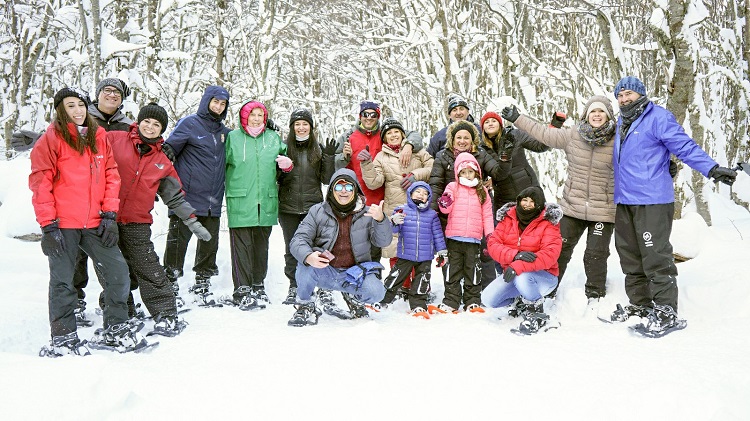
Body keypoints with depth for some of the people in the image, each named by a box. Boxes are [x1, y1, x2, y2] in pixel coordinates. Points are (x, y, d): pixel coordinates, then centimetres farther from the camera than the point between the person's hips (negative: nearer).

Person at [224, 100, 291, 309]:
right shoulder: (233, 137, 5)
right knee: (242, 245, -4)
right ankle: (242, 290, 2)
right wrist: (230, 187, -6)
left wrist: (287, 165, -2)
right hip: (240, 201, -3)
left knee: (261, 244, 11)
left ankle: (258, 287, 22)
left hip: (266, 201, 3)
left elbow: (282, 165, 19)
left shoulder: (274, 138, 12)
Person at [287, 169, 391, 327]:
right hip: (324, 272, 0)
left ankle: (356, 297, 12)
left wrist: (380, 219, -29)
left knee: (375, 292, -26)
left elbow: (383, 242, -8)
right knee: (306, 262, -30)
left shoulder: (366, 213, 2)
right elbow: (298, 240, -8)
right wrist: (308, 256, -32)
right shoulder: (317, 212, 1)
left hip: (354, 274, 1)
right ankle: (304, 305, -5)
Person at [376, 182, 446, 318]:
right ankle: (382, 300, 18)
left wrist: (442, 251, 10)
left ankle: (418, 306, 18)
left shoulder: (432, 215, 6)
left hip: (425, 257, 2)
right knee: (395, 278, 4)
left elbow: (437, 234, 11)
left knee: (421, 283, 7)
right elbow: (393, 230, -8)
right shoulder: (402, 210, -1)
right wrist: (395, 222, -30)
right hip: (405, 255, -2)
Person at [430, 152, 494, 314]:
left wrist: (490, 234, 4)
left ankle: (472, 302, 13)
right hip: (454, 238, -1)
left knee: (473, 270, 6)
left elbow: (487, 215, 10)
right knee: (453, 270, 5)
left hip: (473, 239, 1)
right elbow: (446, 209, -2)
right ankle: (450, 302, 10)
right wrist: (444, 203, -25)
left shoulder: (482, 191, 10)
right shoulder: (453, 187, 5)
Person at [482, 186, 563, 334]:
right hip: (512, 274, 5)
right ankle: (520, 299, 17)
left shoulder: (548, 222, -9)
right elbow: (493, 244, -8)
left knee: (522, 278, -37)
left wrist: (519, 267, -35)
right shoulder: (508, 218, 2)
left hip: (544, 276, -4)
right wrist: (516, 255, -27)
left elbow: (550, 254, -23)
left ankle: (537, 314, -8)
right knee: (488, 299, -13)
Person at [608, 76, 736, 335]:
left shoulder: (658, 117, -5)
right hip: (624, 201, 8)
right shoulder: (621, 124, 18)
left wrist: (712, 169, -23)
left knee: (656, 256, -8)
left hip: (652, 201, -8)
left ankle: (666, 311, 1)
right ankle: (639, 305, 23)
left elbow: (685, 146, -13)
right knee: (630, 256, 12)